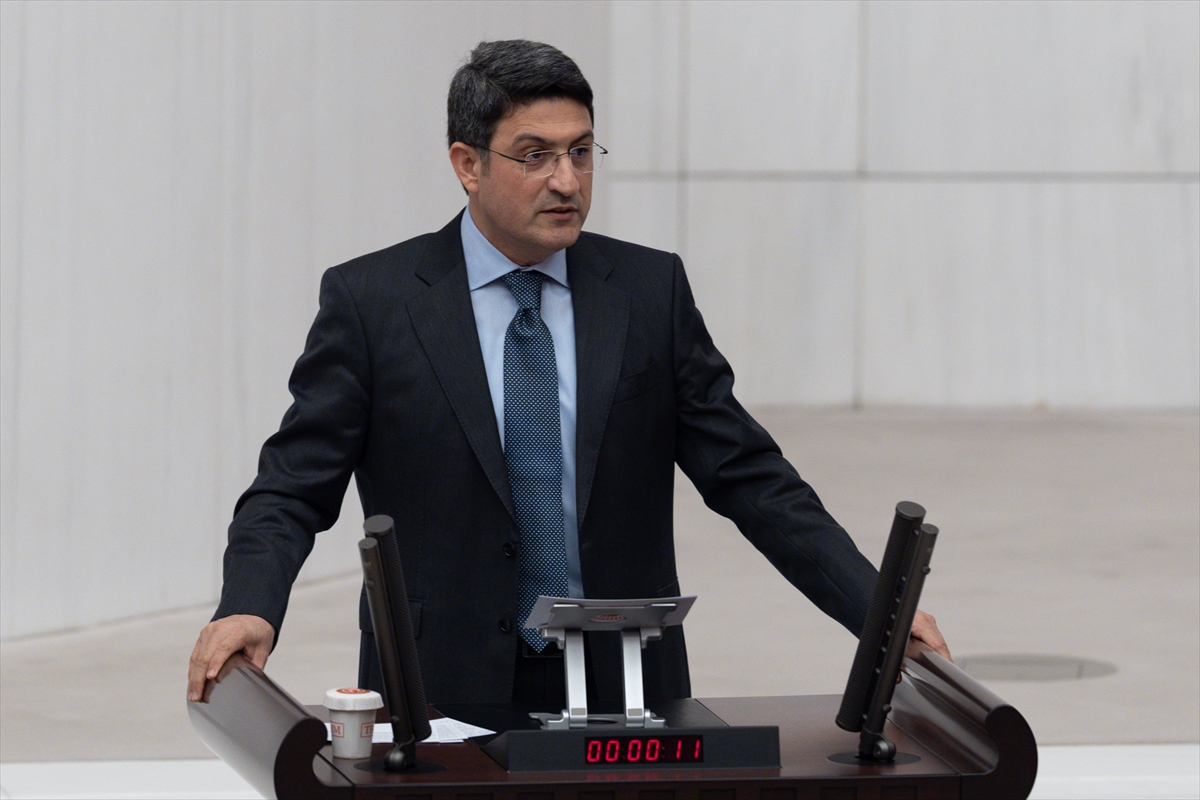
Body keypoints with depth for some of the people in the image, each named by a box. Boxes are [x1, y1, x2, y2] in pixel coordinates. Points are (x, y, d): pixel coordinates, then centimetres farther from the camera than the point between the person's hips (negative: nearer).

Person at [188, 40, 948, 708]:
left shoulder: (651, 291, 7)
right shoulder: (370, 300, 1)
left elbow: (749, 476, 7)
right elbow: (293, 491, -1)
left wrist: (878, 608, -3)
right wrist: (248, 610, -21)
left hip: (625, 692, 2)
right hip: (445, 697, -2)